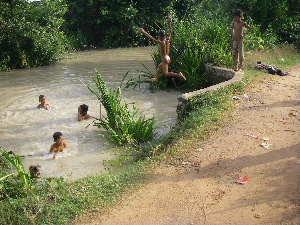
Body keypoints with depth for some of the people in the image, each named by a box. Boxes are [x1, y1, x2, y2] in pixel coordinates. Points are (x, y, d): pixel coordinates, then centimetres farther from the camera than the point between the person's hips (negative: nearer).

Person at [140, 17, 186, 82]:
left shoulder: (161, 42, -19)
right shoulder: (168, 40, -1)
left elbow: (151, 38, -20)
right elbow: (170, 32, 10)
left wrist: (144, 32, -15)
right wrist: (169, 23, 13)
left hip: (165, 59, -9)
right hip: (168, 58, 9)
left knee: (166, 73, -2)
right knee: (160, 66, 30)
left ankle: (178, 74, -13)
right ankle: (156, 77, 42)